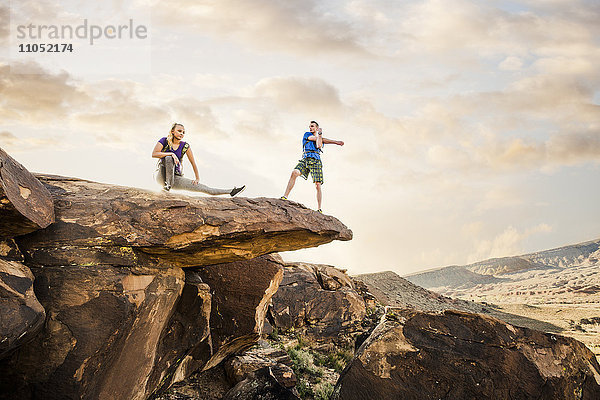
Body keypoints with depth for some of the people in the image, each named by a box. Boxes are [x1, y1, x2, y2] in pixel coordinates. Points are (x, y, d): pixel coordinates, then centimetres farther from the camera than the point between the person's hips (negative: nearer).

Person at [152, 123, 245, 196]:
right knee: (169, 158, -34)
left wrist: (197, 179, 0)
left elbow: (193, 163, 5)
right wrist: (171, 153, -28)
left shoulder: (185, 146, 2)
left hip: (177, 178, 3)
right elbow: (154, 154, -18)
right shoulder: (164, 141, -4)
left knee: (203, 188, -9)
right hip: (162, 176, -3)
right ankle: (168, 184, -27)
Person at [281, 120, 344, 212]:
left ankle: (319, 209, -6)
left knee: (318, 185, -8)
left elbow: (319, 145, -1)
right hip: (305, 159, -1)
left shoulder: (322, 140, 22)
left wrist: (320, 133, 3)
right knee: (294, 173, -28)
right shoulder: (307, 134, 18)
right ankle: (285, 196, -30)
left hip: (316, 161, 1)